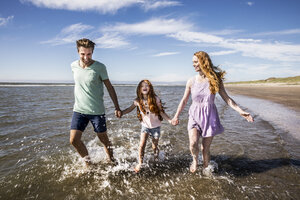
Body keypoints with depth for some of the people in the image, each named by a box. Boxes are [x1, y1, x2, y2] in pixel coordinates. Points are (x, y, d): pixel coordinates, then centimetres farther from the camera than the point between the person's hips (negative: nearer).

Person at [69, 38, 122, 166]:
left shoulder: (100, 67, -11)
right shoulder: (73, 66, 2)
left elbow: (109, 87, -4)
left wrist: (117, 108, -6)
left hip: (97, 111, -3)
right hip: (79, 110, 4)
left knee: (104, 140, 8)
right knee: (74, 140, -2)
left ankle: (111, 161, 34)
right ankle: (88, 162, 23)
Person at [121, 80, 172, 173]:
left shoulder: (155, 99, -14)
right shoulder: (138, 101, -9)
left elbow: (161, 112, -10)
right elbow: (130, 109, 2)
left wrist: (170, 120, -20)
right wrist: (120, 113, -14)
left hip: (155, 126, -1)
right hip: (145, 126, 1)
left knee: (154, 146, 10)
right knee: (142, 145, -8)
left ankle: (156, 160, 39)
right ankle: (140, 163, 12)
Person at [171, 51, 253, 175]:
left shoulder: (215, 80, -4)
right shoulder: (191, 81, -1)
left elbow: (226, 98, 1)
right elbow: (184, 100, 7)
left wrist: (240, 111, -7)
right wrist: (176, 116, 6)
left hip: (209, 116, 0)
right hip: (194, 115, 1)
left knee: (205, 148, 7)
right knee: (193, 144, -18)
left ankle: (206, 167, 36)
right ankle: (195, 160, 16)